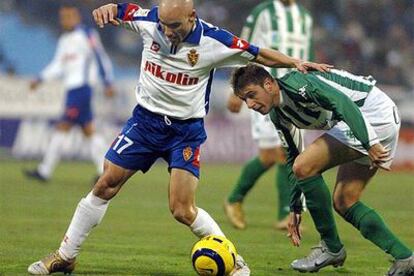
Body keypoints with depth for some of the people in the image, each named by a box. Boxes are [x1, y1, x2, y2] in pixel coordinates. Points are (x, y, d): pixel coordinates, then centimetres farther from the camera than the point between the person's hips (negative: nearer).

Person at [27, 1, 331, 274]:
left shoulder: (214, 41, -18)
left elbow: (259, 54, -6)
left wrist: (296, 63, -16)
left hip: (186, 130, -3)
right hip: (146, 119, 3)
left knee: (183, 210, -13)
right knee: (105, 186, 1)